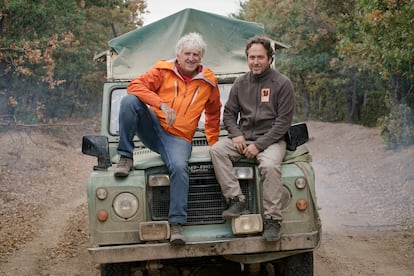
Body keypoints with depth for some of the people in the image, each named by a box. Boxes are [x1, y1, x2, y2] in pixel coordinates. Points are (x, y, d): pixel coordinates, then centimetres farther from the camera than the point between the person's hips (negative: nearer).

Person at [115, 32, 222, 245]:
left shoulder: (208, 82, 10)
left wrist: (213, 144, 22)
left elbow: (213, 114, 26)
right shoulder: (163, 71, 2)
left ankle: (176, 224, -27)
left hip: (178, 138, 0)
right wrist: (162, 104, -26)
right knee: (129, 101, -27)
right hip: (152, 129, 0)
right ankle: (125, 158, -18)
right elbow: (135, 85, -14)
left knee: (179, 167, -33)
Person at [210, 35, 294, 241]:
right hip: (243, 137, 5)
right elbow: (229, 114, 15)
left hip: (271, 139, -4)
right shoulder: (240, 83, 11)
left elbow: (284, 121, -8)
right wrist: (236, 134, -8)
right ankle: (236, 200, -24)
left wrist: (259, 145, -16)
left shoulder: (282, 84, -4)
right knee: (217, 150, -23)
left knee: (270, 166, -35)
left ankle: (272, 220, -28)